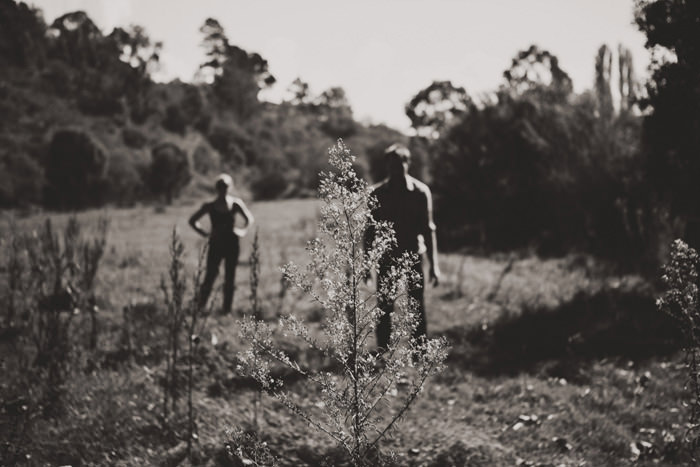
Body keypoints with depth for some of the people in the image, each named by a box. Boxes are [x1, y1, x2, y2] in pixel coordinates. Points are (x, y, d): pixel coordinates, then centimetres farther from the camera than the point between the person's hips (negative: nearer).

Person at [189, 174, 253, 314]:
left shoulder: (236, 204, 2)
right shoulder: (210, 206, 0)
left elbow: (249, 219, 16)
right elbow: (193, 220, 10)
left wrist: (243, 231, 2)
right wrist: (204, 233, 1)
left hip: (232, 245, 1)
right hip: (215, 244, -1)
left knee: (229, 278, 4)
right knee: (210, 276, -5)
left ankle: (227, 308, 10)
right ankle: (200, 306, 4)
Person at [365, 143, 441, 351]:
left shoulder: (421, 191, -3)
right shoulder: (377, 193, 0)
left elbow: (428, 229, -1)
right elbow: (369, 230, 6)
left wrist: (433, 265, -3)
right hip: (386, 256, 1)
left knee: (418, 307, 3)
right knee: (384, 308, 3)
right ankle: (382, 352, 12)